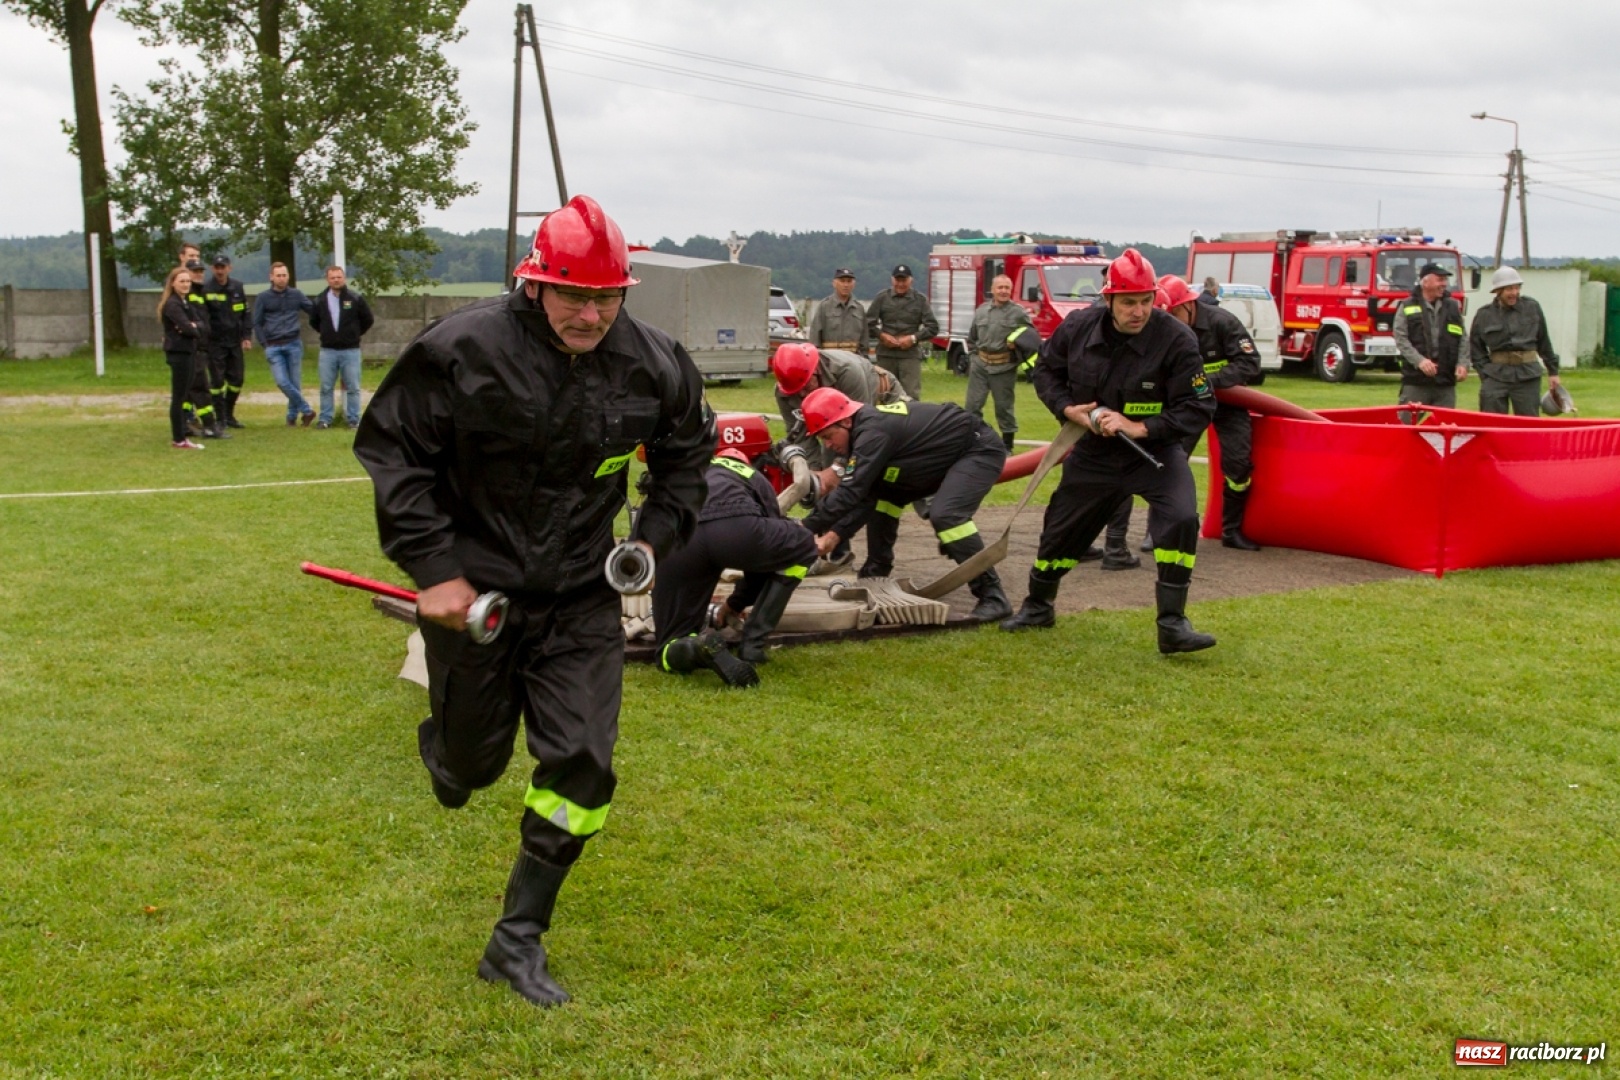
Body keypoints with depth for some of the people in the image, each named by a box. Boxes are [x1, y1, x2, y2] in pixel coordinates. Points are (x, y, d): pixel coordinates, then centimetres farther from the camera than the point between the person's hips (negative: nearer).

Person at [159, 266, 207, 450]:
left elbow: (200, 323, 7)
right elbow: (186, 327, -22)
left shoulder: (186, 302, 16)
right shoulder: (172, 304, -13)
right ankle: (178, 440, -1)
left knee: (183, 396, 12)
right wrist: (196, 331, -2)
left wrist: (194, 326, -15)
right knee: (178, 397, -5)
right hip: (178, 352, -9)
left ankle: (179, 436, 18)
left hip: (188, 351, 9)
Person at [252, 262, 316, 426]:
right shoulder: (263, 298, 3)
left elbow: (314, 311, 9)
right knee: (282, 382, -13)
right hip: (274, 347, -1)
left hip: (294, 344, 1)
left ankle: (292, 415, 18)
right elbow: (257, 324, 4)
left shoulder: (296, 295, 6)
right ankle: (306, 411, -4)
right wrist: (265, 345, -3)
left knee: (295, 383, 3)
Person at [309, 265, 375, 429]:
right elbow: (313, 321, 19)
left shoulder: (356, 299, -4)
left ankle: (354, 420, 6)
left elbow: (368, 320, 5)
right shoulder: (320, 300, 2)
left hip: (350, 350, -2)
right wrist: (326, 333, 13)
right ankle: (325, 419, 11)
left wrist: (355, 334, 8)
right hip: (327, 351, 2)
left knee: (352, 388, 1)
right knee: (326, 387, 5)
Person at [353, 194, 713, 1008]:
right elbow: (391, 449, -9)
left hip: (581, 596, 2)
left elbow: (687, 453, 12)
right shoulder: (462, 351, -18)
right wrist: (431, 567, -14)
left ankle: (519, 939, 11)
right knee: (474, 759, 12)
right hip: (471, 589, -2)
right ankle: (445, 752, 53)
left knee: (581, 767, -5)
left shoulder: (653, 366, -8)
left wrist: (655, 538, 0)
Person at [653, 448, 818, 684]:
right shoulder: (755, 477, 39)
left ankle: (697, 647, -17)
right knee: (803, 547, 32)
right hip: (737, 528, -2)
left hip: (677, 539, 2)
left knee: (672, 651, 21)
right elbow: (769, 553, 41)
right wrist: (736, 603, 56)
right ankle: (752, 645, 21)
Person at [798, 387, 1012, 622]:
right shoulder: (868, 425, 0)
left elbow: (851, 492, -32)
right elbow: (866, 493, 2)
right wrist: (835, 533, -8)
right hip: (946, 456, 11)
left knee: (945, 514, -30)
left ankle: (992, 596, -21)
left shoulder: (874, 431, -29)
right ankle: (874, 576, 21)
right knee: (883, 497, 11)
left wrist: (805, 530, -27)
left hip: (980, 450, -11)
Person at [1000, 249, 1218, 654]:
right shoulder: (1078, 327, -11)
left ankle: (1172, 625, -17)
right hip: (1094, 453, 3)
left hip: (1155, 449, -3)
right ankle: (1038, 606, 40)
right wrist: (1067, 409, -10)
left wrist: (1140, 428, -28)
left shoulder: (1176, 340, -21)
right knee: (1061, 529, 14)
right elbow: (1046, 370, 7)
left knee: (1181, 518, -26)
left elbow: (1199, 407, -20)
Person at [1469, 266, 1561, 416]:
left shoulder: (1532, 308, 3)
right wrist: (1485, 374, -2)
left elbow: (1544, 342, 11)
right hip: (1496, 375, 0)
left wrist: (1553, 371, 14)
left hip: (1528, 376, 1)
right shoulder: (1484, 315, 0)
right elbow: (1476, 349, 7)